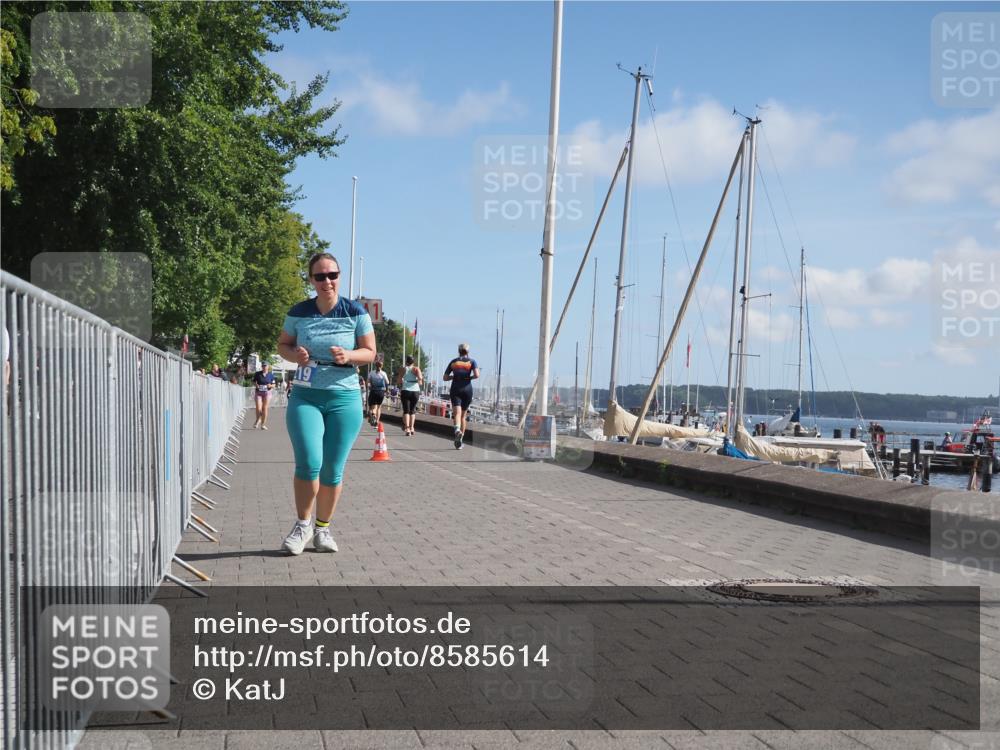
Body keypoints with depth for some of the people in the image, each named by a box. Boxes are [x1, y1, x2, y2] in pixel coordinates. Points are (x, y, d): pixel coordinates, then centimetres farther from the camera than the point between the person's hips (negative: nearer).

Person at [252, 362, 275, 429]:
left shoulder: (271, 375, 3)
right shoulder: (257, 374, 2)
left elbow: (273, 385, 7)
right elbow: (254, 382, 10)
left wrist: (270, 386, -15)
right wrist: (256, 385, -12)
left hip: (267, 392, 0)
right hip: (258, 392, 0)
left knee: (264, 408, 0)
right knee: (258, 408, -8)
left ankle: (263, 424, 8)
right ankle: (258, 420, 21)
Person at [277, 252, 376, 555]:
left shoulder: (355, 312, -2)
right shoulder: (299, 312, 1)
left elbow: (370, 352, 3)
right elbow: (282, 344, 14)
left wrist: (349, 356, -18)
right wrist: (294, 354, -9)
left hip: (344, 398, 0)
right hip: (305, 397, 0)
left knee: (333, 470, 3)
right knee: (309, 463, -15)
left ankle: (323, 528, 22)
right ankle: (302, 525, 7)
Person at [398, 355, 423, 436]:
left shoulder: (404, 369, 6)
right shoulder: (416, 369, 4)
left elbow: (398, 381, 3)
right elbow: (420, 377, -14)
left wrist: (401, 385, 23)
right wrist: (420, 382, 6)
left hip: (405, 391, -1)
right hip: (415, 391, 1)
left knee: (406, 410, 0)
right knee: (412, 410, 16)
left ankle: (407, 428, -14)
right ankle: (411, 427, 11)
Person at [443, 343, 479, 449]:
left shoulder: (453, 362, 8)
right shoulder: (471, 361, 3)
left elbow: (445, 377, 7)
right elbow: (476, 375, -12)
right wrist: (469, 377, 7)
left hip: (455, 389, 0)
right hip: (467, 389, 0)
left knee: (457, 413, -13)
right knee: (463, 415, 13)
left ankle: (457, 429, -44)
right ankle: (460, 440, 15)